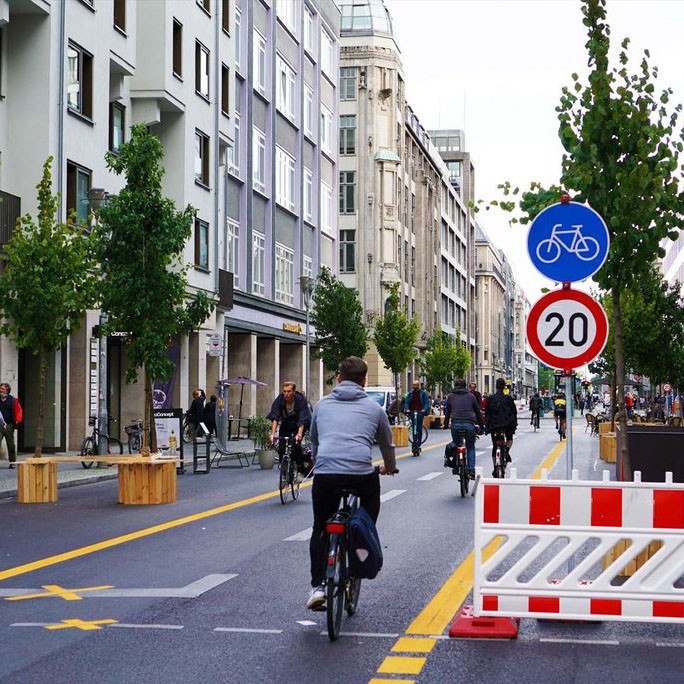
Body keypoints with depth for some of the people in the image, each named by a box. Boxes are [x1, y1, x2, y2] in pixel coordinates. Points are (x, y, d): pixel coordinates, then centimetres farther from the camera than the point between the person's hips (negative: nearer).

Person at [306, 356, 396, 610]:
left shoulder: (322, 405, 21)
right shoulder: (373, 408, 16)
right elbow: (387, 443, 31)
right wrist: (390, 467, 52)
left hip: (324, 474, 1)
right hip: (362, 473, -1)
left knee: (321, 529, 18)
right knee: (368, 523, 28)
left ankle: (318, 586, 7)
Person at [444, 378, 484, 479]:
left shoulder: (451, 396, 10)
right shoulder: (471, 395, 9)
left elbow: (447, 411, 15)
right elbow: (478, 411, 13)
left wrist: (445, 424, 26)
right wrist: (481, 425, 20)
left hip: (455, 424, 0)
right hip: (469, 424, 0)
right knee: (470, 447, 11)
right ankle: (471, 470, 1)